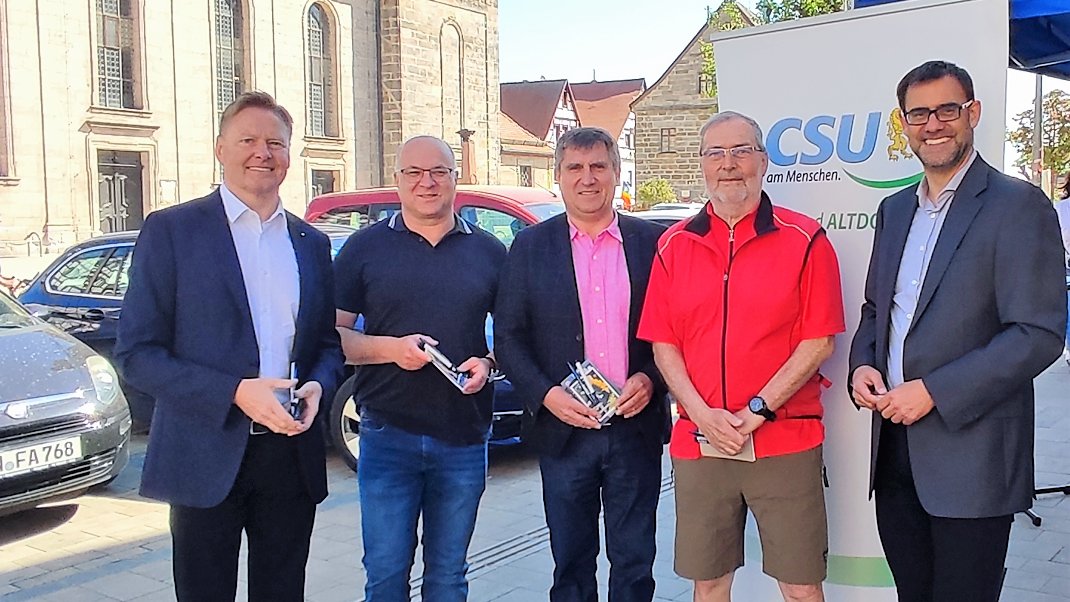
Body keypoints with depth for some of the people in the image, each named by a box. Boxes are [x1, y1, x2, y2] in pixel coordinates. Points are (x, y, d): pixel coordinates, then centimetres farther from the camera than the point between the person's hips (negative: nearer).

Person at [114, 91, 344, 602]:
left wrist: (318, 386, -7)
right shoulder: (170, 230, -3)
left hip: (292, 457, 4)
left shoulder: (311, 244, 11)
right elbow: (136, 353, -8)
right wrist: (235, 393, -19)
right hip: (207, 458, -4)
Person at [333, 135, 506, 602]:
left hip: (465, 439, 2)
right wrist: (390, 348, -16)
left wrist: (487, 362, -8)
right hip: (388, 436, -1)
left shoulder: (489, 252, 7)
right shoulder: (365, 247, 2)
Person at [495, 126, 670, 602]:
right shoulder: (530, 246, 3)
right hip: (564, 430, 0)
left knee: (634, 562, 11)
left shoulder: (652, 242, 3)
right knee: (571, 562, 13)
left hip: (636, 428, 0)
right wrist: (545, 393, -12)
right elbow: (508, 336, 1)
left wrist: (651, 379, -12)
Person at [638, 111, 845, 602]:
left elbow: (819, 342, -5)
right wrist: (703, 415, -8)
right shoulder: (674, 245, 8)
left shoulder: (804, 240, -1)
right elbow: (663, 344, 6)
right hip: (697, 445, 3)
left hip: (785, 443, -2)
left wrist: (758, 411, -12)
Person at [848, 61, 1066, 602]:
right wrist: (863, 364, 0)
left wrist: (934, 392, -19)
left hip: (972, 457, -6)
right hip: (894, 450, 6)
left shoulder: (1019, 206, -9)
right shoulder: (894, 210, 13)